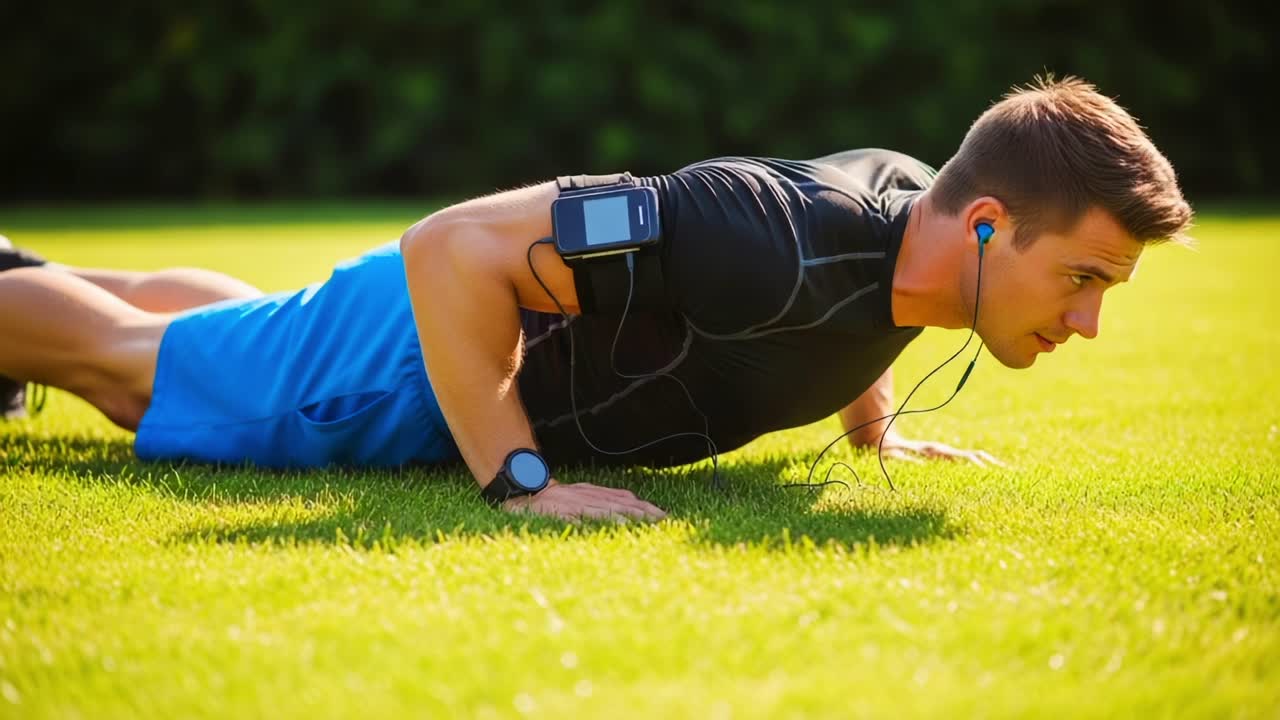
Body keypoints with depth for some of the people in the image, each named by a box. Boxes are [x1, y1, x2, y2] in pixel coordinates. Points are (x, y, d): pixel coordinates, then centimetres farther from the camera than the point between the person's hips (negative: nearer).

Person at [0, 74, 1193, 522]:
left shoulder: (912, 195, -16)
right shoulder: (770, 239, -44)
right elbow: (454, 245, -42)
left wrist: (874, 428, 12)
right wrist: (518, 479, -40)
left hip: (506, 310, 8)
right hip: (414, 371, -8)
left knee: (205, 319, 33)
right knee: (124, 357, 16)